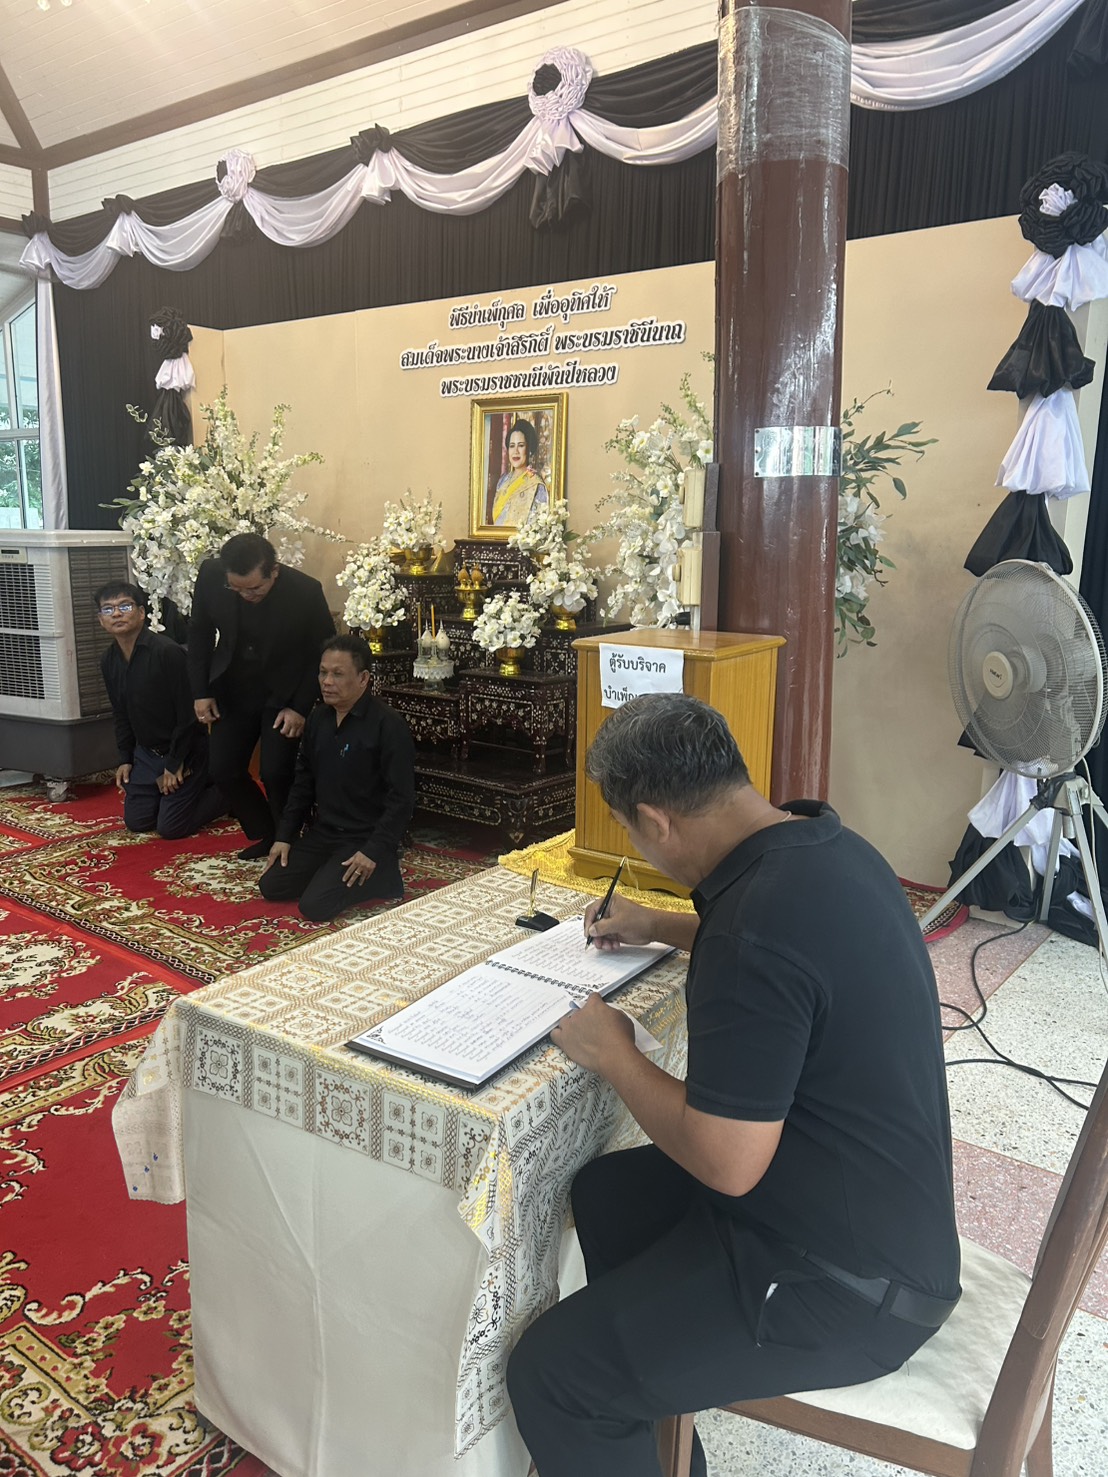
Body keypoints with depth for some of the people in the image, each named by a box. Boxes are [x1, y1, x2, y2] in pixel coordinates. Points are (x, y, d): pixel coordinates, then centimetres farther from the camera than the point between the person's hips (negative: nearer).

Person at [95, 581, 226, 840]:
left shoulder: (168, 652, -23)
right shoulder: (109, 661, 2)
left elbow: (188, 712, -21)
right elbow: (121, 715, 14)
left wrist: (175, 764, -18)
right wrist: (125, 759, 10)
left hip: (185, 751, -7)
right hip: (146, 753, 7)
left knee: (170, 828, -8)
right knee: (135, 821, 10)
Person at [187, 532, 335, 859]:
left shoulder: (306, 591, -25)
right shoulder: (210, 575, -17)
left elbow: (324, 652, -11)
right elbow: (200, 633, -1)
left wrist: (302, 708, -14)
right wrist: (200, 692, -1)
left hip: (284, 695, -4)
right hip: (233, 691, 4)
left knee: (276, 774, -11)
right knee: (223, 769, 4)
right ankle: (264, 835, 24)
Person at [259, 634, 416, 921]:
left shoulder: (388, 725, -18)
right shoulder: (318, 719, 6)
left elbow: (401, 798, -18)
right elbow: (304, 782, 14)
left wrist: (374, 852, -22)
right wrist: (285, 836, 9)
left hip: (366, 840, -7)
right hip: (321, 833, 7)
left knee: (315, 906, -19)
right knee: (272, 887, -1)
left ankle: (383, 876, 2)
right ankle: (330, 871, 18)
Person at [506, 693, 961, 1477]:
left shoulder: (757, 926, -33)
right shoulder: (825, 843, -3)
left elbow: (726, 1164, -27)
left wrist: (616, 1057, -12)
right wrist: (658, 927, 23)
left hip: (848, 1285, -10)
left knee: (550, 1373, -6)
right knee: (604, 1193, 23)